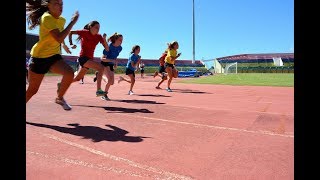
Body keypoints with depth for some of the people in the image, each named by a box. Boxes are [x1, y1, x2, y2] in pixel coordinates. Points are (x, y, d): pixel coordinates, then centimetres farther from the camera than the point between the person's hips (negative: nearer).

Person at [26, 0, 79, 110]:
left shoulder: (62, 20, 5)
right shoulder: (47, 18, -19)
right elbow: (59, 38, -33)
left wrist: (64, 45, 36)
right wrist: (73, 22, -28)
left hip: (54, 56, 5)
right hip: (39, 56, -5)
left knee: (69, 73, -26)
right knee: (32, 90, 4)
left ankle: (60, 98, -3)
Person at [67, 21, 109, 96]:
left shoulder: (99, 36, 4)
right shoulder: (85, 32, -7)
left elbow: (107, 49, -2)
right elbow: (70, 32, 0)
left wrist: (104, 39, -16)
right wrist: (71, 44, -11)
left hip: (90, 59, 7)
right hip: (83, 57, -7)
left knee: (77, 78, 19)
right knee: (101, 68, -27)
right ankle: (98, 90, -30)